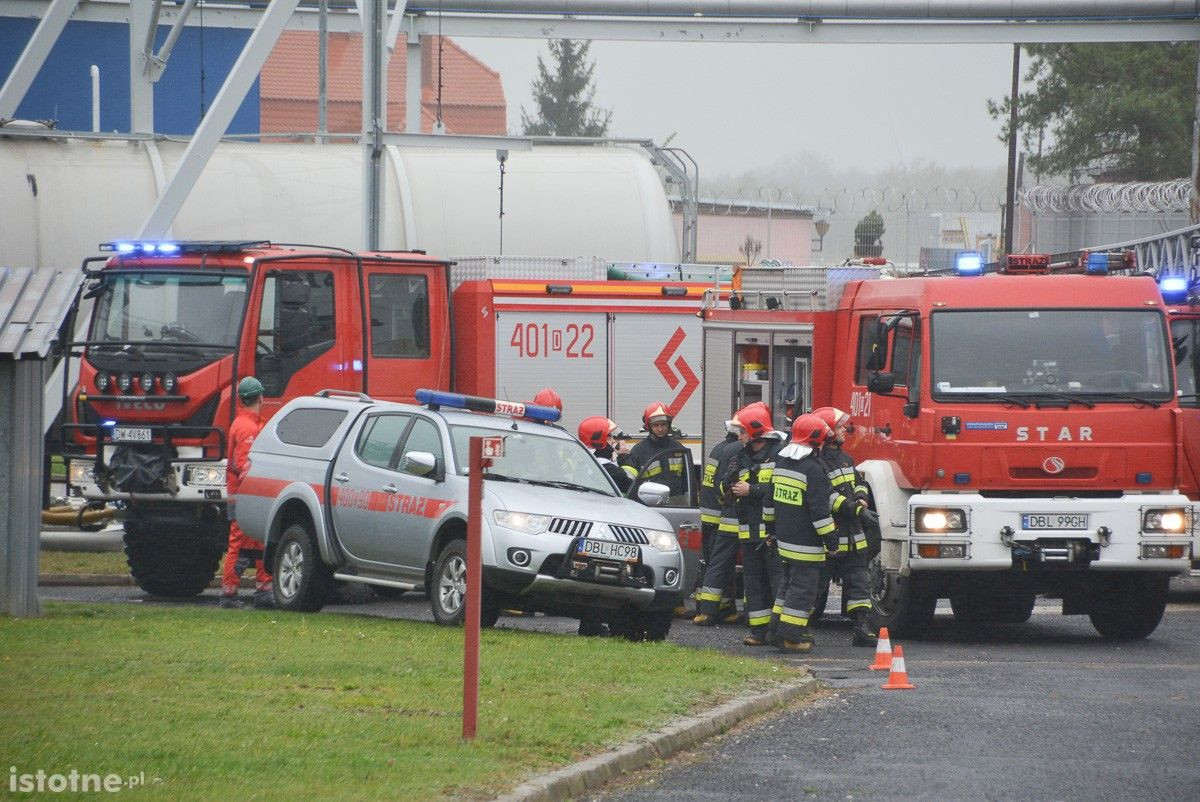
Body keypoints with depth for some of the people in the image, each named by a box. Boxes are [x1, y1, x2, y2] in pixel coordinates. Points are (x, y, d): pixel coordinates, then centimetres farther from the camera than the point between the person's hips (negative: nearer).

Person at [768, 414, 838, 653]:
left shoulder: (781, 463, 10)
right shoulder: (812, 469, -18)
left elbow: (772, 499, 18)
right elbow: (819, 509, -20)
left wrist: (772, 530, 27)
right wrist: (831, 539, -14)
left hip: (784, 538, 9)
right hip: (806, 542, -9)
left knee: (788, 583, 20)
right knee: (802, 588, -3)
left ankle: (777, 629, 22)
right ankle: (790, 637, -4)